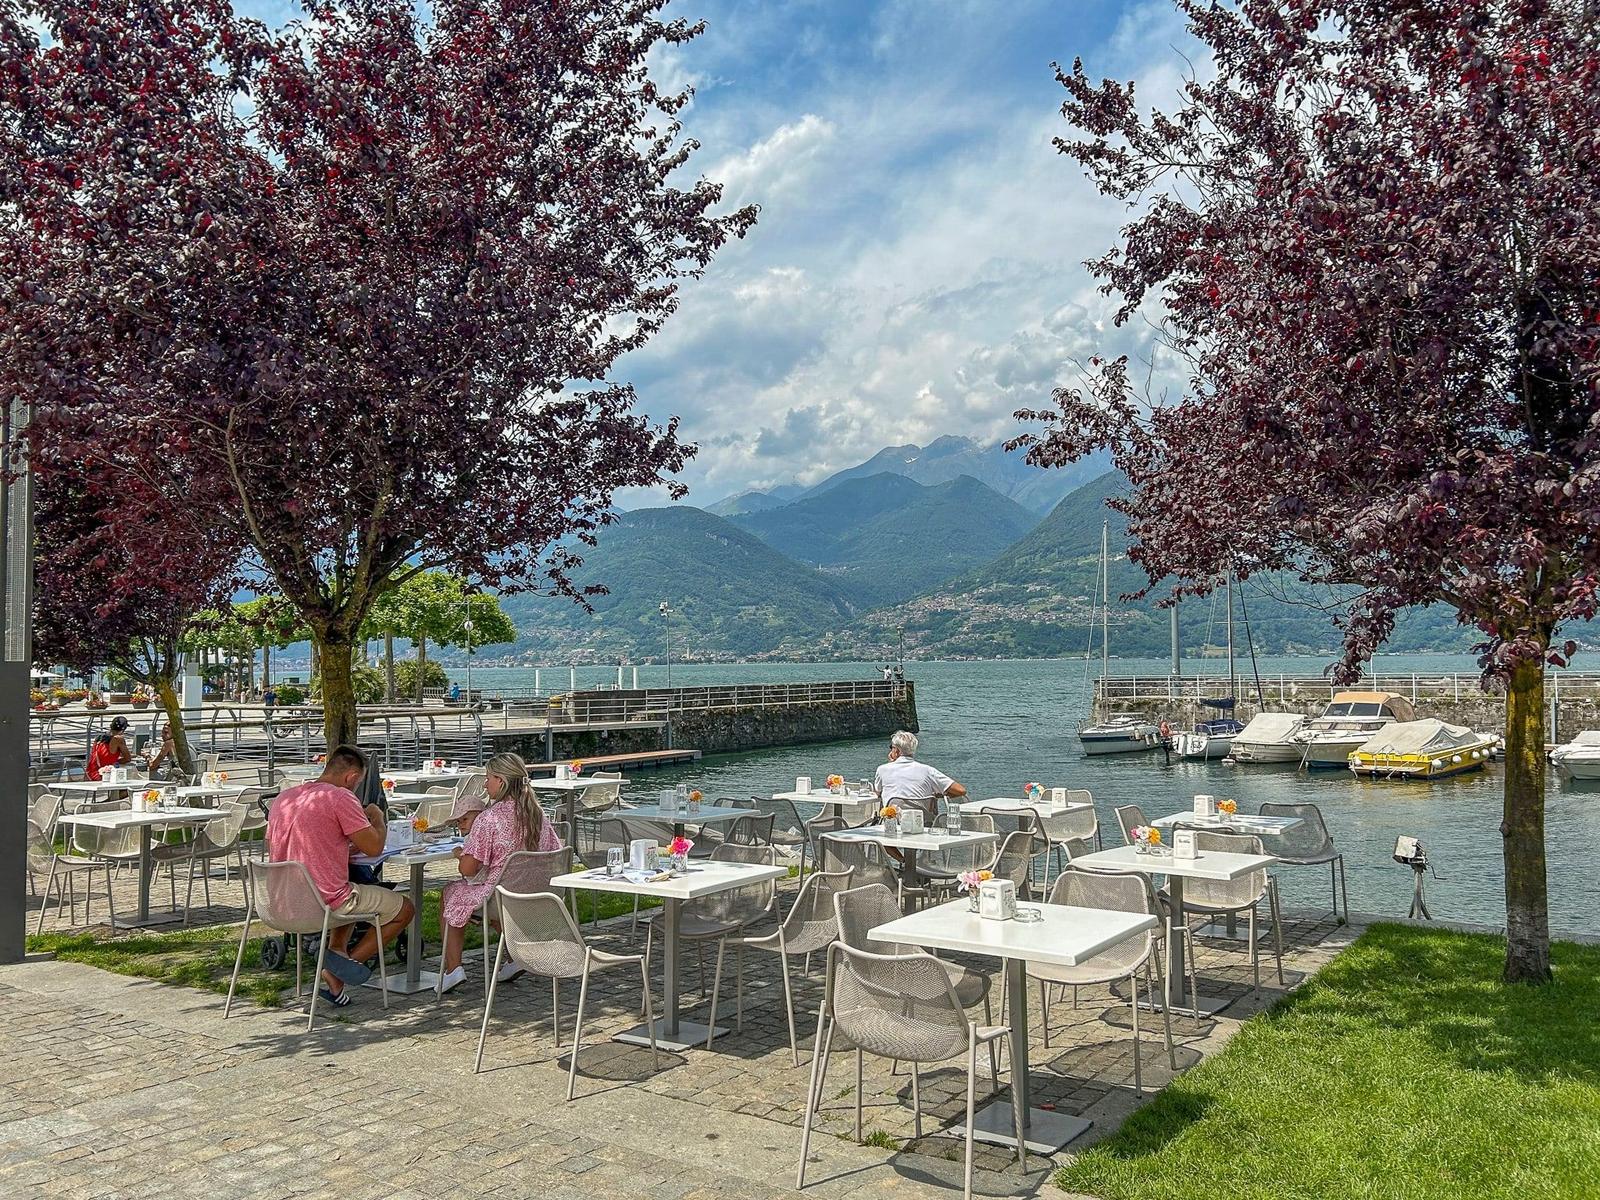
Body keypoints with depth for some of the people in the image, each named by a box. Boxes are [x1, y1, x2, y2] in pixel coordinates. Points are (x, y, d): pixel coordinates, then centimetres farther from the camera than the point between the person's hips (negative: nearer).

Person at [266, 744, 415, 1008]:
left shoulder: (283, 797, 10)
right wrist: (377, 818, 9)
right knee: (403, 909, 11)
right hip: (325, 902, -8)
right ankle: (351, 959, -1)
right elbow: (374, 847, -13)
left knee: (353, 896, 36)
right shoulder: (341, 797, -14)